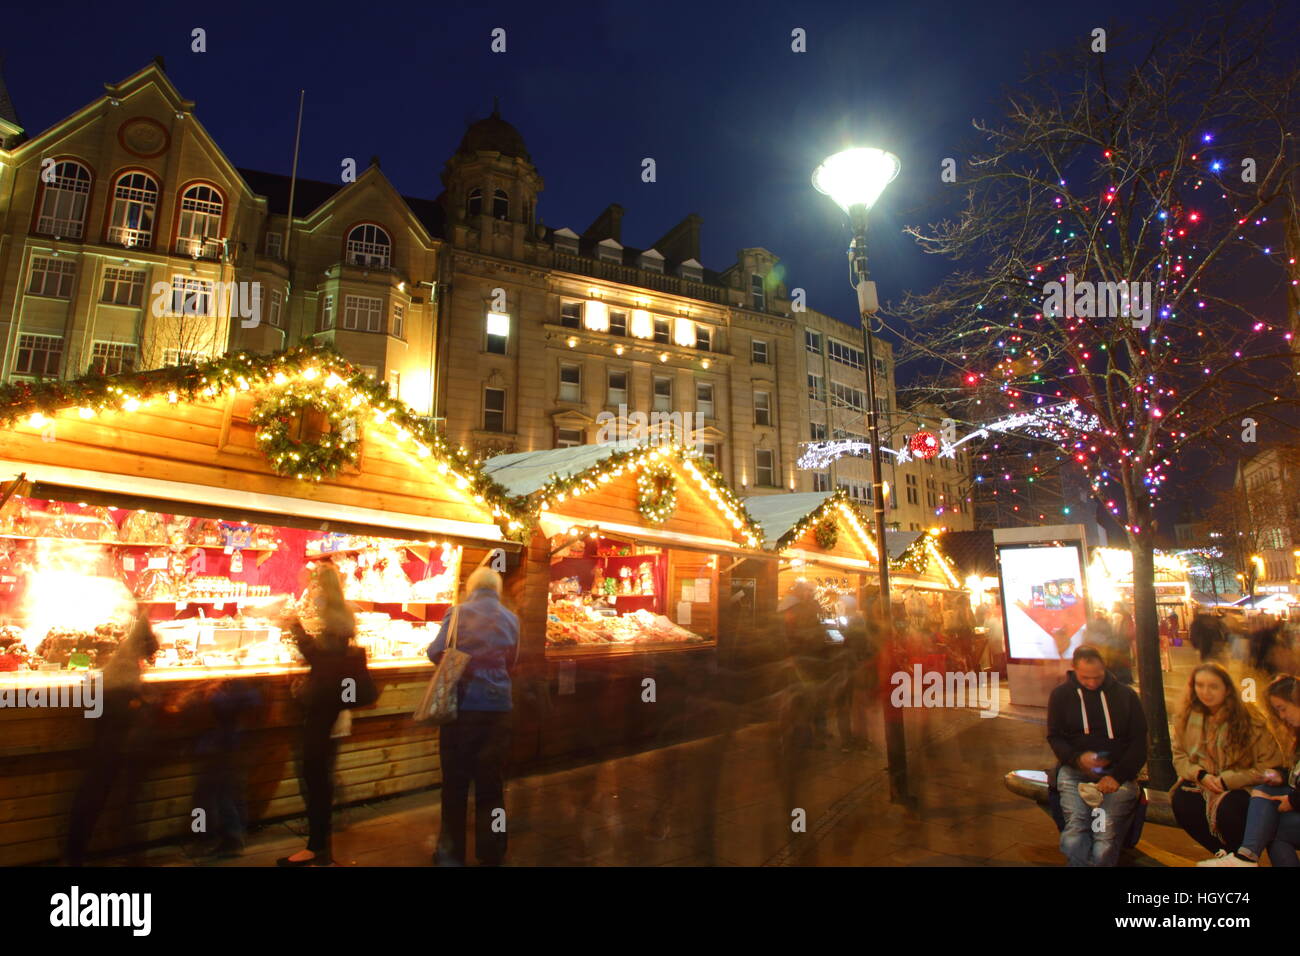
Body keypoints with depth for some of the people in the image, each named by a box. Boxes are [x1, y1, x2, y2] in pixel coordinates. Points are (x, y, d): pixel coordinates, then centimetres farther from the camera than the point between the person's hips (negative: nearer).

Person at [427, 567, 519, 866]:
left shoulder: (458, 613, -5)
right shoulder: (511, 619, 3)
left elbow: (435, 653, -3)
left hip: (463, 703, -2)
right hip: (498, 705, 2)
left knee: (455, 779, 11)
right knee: (491, 781, 12)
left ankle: (452, 852, 21)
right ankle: (491, 854, 22)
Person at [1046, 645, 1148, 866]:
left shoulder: (1125, 695, 10)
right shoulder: (1061, 695, 10)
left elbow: (1139, 742, 7)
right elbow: (1055, 738, 10)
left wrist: (1117, 775, -7)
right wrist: (1078, 758, -12)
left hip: (1117, 772, 0)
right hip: (1075, 771, 0)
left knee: (1105, 843, -22)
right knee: (1074, 839, -23)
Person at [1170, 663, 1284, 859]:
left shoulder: (1248, 718, -9)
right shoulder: (1186, 717, 1)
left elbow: (1269, 765, -9)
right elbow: (1179, 755, 8)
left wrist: (1227, 780, -17)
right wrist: (1199, 775, -14)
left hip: (1240, 786, -3)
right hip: (1201, 784, 3)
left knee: (1228, 809, -34)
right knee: (1182, 803, -28)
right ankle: (1222, 853, 2)